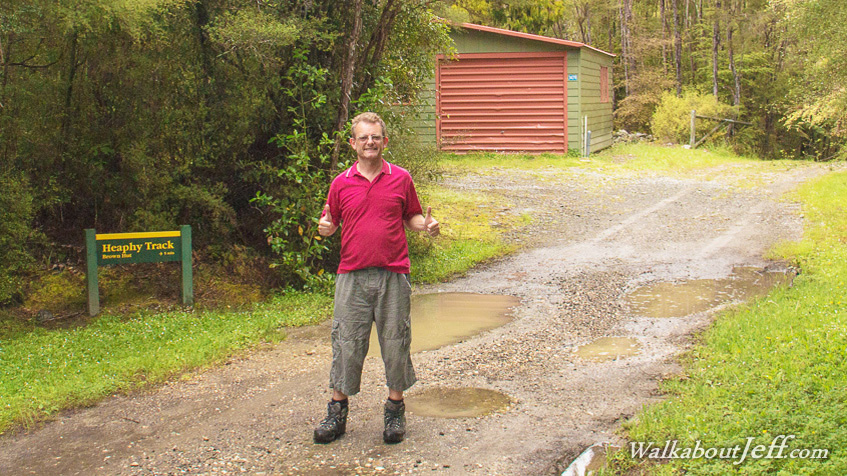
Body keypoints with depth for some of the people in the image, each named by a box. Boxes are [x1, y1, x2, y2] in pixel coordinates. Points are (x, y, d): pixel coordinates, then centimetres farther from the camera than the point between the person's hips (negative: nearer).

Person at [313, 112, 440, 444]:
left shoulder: (401, 179, 7)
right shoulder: (341, 183, 8)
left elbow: (411, 217, 15)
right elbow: (331, 222, 15)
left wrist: (426, 226, -7)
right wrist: (325, 228, -9)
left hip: (393, 274, 0)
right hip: (352, 275, 0)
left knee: (396, 343, 4)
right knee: (347, 344, 3)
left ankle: (395, 411, 19)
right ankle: (337, 411, 16)